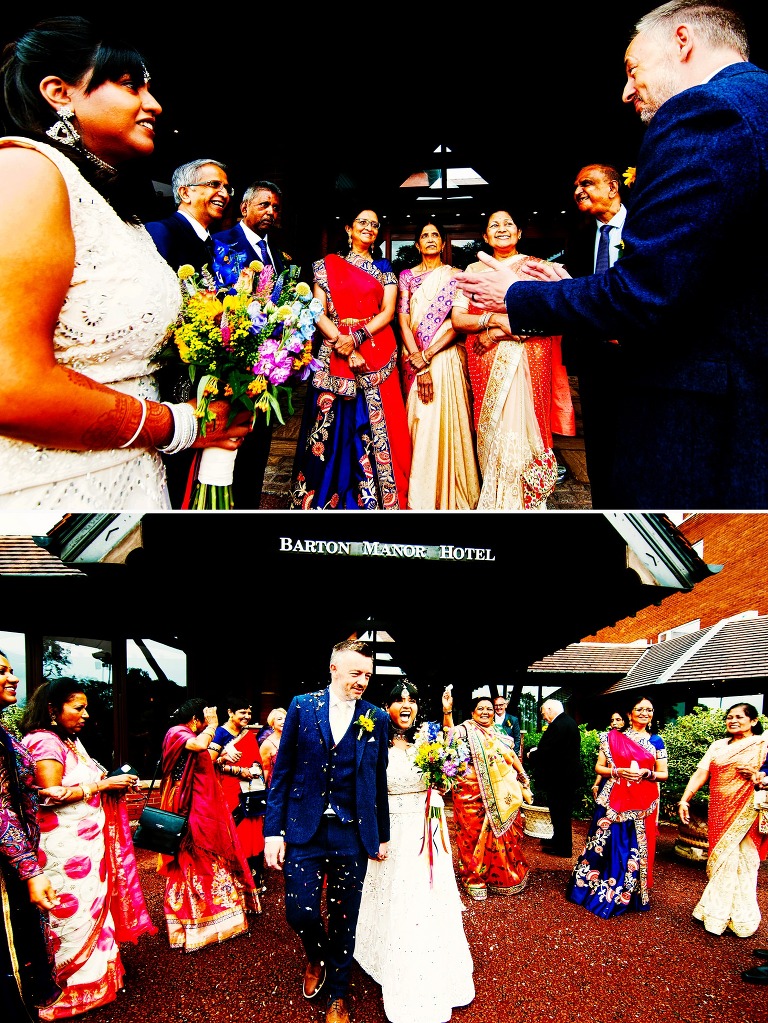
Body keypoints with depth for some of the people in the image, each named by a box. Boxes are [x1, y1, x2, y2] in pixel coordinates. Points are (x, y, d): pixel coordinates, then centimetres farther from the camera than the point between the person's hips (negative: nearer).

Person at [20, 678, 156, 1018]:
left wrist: (112, 783, 4)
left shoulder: (73, 741, 14)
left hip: (90, 841, 9)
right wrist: (102, 784, -17)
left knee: (95, 905, 14)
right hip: (67, 847, -9)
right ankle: (75, 990, 12)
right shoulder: (44, 741, -15)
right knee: (75, 913, -1)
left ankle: (97, 972, 27)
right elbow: (52, 795, -22)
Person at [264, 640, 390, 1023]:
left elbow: (379, 781, 7)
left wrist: (382, 835, 10)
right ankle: (316, 957, 35)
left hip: (352, 835, 1)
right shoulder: (302, 706, -2)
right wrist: (273, 830, -5)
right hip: (304, 830, 0)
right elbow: (282, 772, -1)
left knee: (343, 920, 10)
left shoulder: (375, 718, 0)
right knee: (299, 912, 0)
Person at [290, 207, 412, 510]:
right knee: (335, 425, -1)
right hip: (335, 354, -1)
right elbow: (319, 313, 0)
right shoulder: (328, 265, 9)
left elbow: (388, 311, 1)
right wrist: (344, 345, -14)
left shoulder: (384, 268, 13)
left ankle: (379, 497, 6)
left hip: (377, 354, 1)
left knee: (377, 424, -2)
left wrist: (357, 337, -15)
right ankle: (327, 496, 9)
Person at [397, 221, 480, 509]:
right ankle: (421, 495, 9)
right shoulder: (406, 277, 10)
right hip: (415, 358, 1)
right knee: (420, 422, 2)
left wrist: (429, 354, -14)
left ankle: (450, 492, 6)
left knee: (447, 421, -4)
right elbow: (403, 321, 1)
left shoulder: (454, 276, 6)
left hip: (446, 357, -1)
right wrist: (418, 362, -12)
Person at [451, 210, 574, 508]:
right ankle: (495, 501, 8)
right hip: (487, 363, 2)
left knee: (522, 428, -8)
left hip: (528, 360, -1)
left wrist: (499, 332, -11)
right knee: (492, 430, -1)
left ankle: (524, 501, 2)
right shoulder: (474, 270, 15)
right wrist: (495, 320, -11)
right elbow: (457, 318, 6)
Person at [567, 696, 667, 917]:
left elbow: (663, 774, 8)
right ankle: (594, 888, 16)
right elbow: (599, 768, 2)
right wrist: (619, 771, -15)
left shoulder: (656, 741, 7)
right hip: (614, 801, -1)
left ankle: (627, 894, 17)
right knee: (607, 844, 1)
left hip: (643, 805, 1)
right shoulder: (613, 737, 2)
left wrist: (647, 773, -12)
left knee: (636, 848, 3)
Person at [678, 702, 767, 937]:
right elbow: (701, 773, 4)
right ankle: (715, 910, 17)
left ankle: (739, 917, 9)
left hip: (746, 813, -4)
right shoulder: (718, 746, 12)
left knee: (739, 862, -3)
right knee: (720, 861, 8)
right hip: (719, 812, 4)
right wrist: (685, 799, -5)